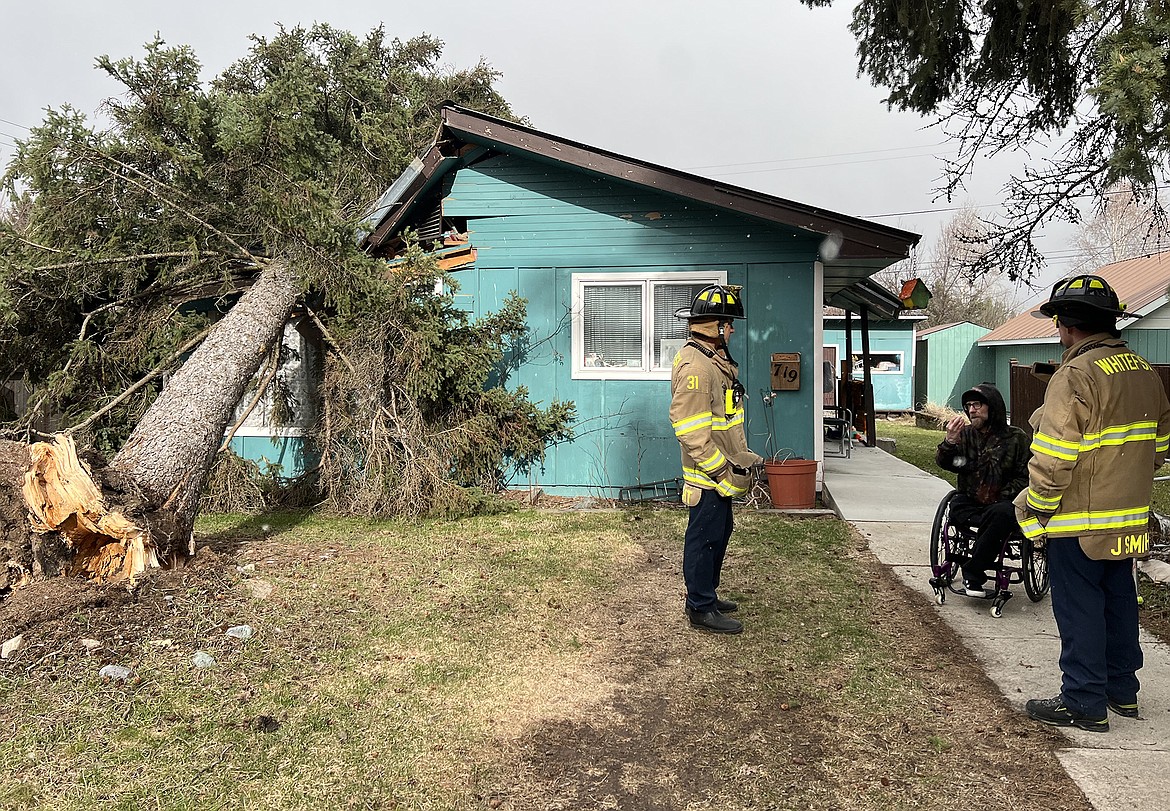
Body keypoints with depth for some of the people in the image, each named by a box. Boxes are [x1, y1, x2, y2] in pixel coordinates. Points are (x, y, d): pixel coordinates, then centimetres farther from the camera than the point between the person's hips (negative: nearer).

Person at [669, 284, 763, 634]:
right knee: (705, 538, 0)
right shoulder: (695, 365, -21)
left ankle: (706, 595, 33)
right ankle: (701, 608, 12)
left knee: (720, 532, 20)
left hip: (720, 470, 11)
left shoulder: (715, 358, 13)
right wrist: (720, 468, -23)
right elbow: (689, 428, -26)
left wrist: (740, 455, 19)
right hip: (708, 474, -11)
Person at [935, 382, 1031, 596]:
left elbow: (1025, 477, 1)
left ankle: (972, 573, -24)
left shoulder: (1016, 438, 3)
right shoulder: (965, 434, 10)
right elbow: (943, 463, 0)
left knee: (1001, 514, -35)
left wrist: (1000, 498, -12)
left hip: (1002, 503, -2)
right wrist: (950, 442, -21)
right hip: (969, 502, 2)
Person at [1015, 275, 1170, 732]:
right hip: (1129, 519, 9)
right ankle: (1122, 691, 32)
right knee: (1119, 603, 19)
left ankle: (1085, 704, 12)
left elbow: (1053, 458, -25)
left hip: (1078, 523, -9)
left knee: (1078, 611, 2)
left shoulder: (1077, 375, -20)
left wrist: (1034, 508, -12)